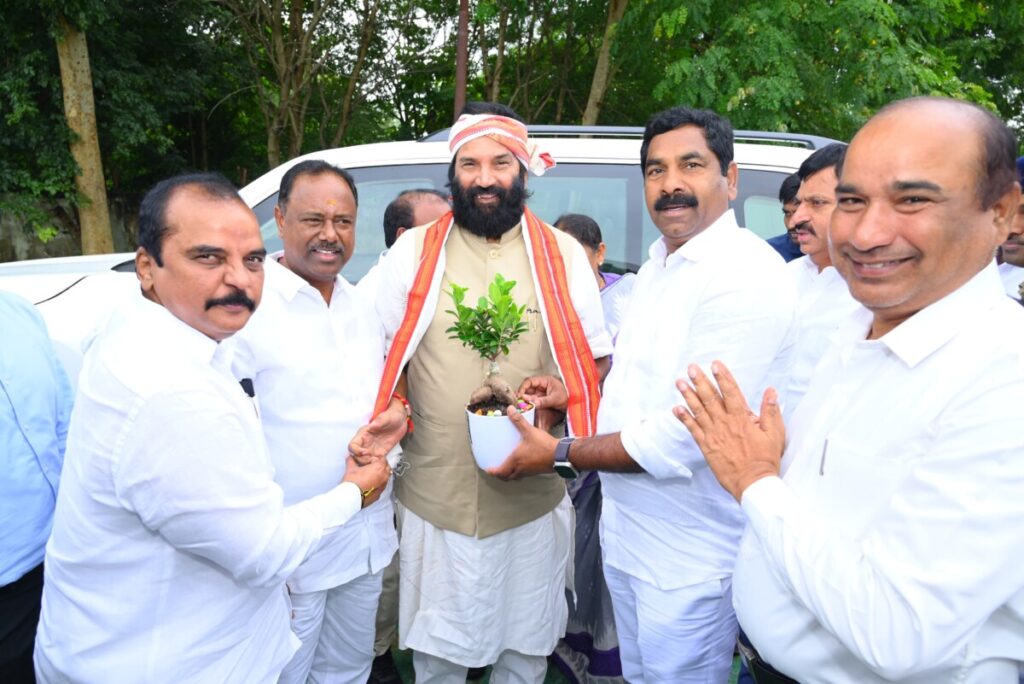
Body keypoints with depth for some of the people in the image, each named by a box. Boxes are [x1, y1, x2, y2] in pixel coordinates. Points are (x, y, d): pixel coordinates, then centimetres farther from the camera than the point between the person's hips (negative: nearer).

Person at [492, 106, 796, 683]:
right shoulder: (659, 263, 7)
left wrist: (559, 454, -19)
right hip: (626, 531, 8)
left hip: (689, 560, -8)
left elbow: (690, 434, -28)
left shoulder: (748, 276, -23)